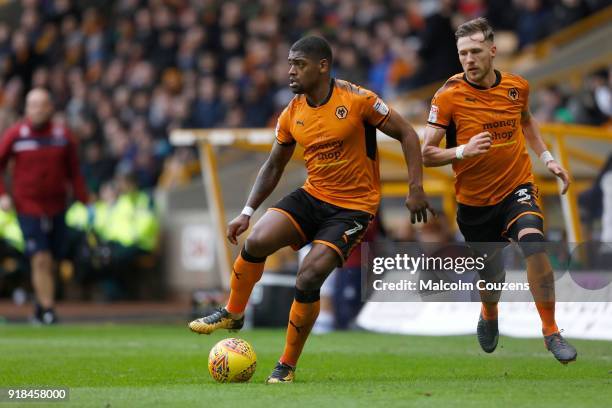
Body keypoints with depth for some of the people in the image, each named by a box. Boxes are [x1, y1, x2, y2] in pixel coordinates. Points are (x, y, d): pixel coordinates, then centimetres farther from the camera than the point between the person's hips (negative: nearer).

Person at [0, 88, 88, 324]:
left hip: (56, 207, 2)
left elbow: (74, 173, 10)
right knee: (41, 260, -13)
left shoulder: (63, 136, 3)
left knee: (49, 262, 7)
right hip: (29, 207, -2)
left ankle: (40, 309, 23)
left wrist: (84, 203, 4)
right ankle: (47, 310, -11)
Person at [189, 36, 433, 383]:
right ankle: (233, 314, 8)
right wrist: (247, 212, 6)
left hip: (354, 207, -5)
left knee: (308, 280, -18)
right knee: (256, 241, -18)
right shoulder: (293, 114, 2)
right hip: (312, 196, 5)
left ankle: (287, 367, 0)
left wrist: (416, 188, -15)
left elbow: (407, 134, -8)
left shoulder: (356, 100, -15)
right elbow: (274, 167, 14)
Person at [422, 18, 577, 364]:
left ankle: (551, 332, -15)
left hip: (517, 187, 1)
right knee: (491, 276, 13)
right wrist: (463, 151, -31)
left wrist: (547, 157, 13)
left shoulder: (517, 86, -3)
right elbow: (426, 154, -14)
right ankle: (489, 317, 51)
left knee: (534, 244, -27)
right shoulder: (449, 96, -14)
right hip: (475, 201, -1)